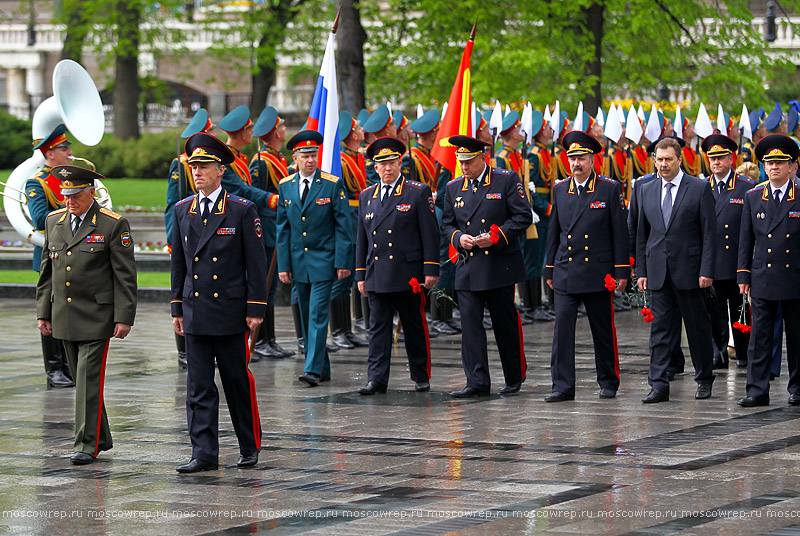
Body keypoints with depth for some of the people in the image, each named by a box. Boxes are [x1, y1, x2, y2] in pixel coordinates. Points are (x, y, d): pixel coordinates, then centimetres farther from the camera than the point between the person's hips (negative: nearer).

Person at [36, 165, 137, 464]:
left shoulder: (113, 225, -7)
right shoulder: (54, 221, 9)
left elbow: (125, 276, -7)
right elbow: (47, 270, 16)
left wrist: (124, 317, -12)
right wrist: (43, 312, 12)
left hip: (97, 317, -6)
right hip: (64, 317, 6)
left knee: (89, 378, -10)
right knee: (82, 377, 11)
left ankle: (87, 445, -7)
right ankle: (101, 438, 22)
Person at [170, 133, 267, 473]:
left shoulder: (242, 211, -4)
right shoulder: (182, 211, 8)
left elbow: (256, 263, -4)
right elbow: (178, 263, 14)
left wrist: (255, 309, -8)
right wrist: (177, 309, 11)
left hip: (231, 313, -3)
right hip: (195, 313, 4)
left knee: (238, 383, 4)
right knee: (199, 386, 1)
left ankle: (250, 447, 19)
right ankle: (204, 454, 2)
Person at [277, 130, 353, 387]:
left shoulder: (333, 184, -5)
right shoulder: (285, 186, 6)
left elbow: (342, 226, -5)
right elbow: (283, 228, 9)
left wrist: (342, 262, -10)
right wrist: (283, 264, 4)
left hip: (323, 260, -5)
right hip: (298, 261, 5)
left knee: (318, 315, -12)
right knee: (306, 316, 9)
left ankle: (313, 369, -15)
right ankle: (322, 368, 19)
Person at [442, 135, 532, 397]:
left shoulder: (507, 180, -2)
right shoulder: (453, 188, 11)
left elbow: (523, 216, -4)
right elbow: (447, 224, 17)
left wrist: (496, 236, -15)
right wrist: (458, 237, -5)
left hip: (500, 266, -3)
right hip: (468, 268, 3)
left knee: (505, 324, 5)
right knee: (470, 324, -5)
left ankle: (515, 377, 20)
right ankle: (477, 382, -5)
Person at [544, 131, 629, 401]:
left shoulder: (610, 189, -1)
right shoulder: (560, 190, 9)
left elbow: (620, 232, -1)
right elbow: (554, 232, 14)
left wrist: (621, 271, -4)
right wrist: (549, 270, 12)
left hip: (598, 274, -2)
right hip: (566, 274, 3)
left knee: (603, 329, 6)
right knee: (562, 328, -7)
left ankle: (608, 382, 20)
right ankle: (563, 386, -6)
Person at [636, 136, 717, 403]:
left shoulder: (700, 188, -2)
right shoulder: (646, 190, 10)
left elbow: (709, 233, -4)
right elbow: (642, 234, 13)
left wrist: (707, 270, -11)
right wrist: (641, 270, 7)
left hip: (689, 270, -3)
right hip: (658, 271, 3)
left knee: (698, 327, 7)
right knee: (659, 327, -1)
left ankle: (704, 379, 22)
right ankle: (659, 385, -3)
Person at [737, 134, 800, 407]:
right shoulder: (753, 197, 7)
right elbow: (746, 239, 10)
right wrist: (743, 275, 5)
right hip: (762, 279, 2)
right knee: (760, 336, -1)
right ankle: (757, 390, 0)